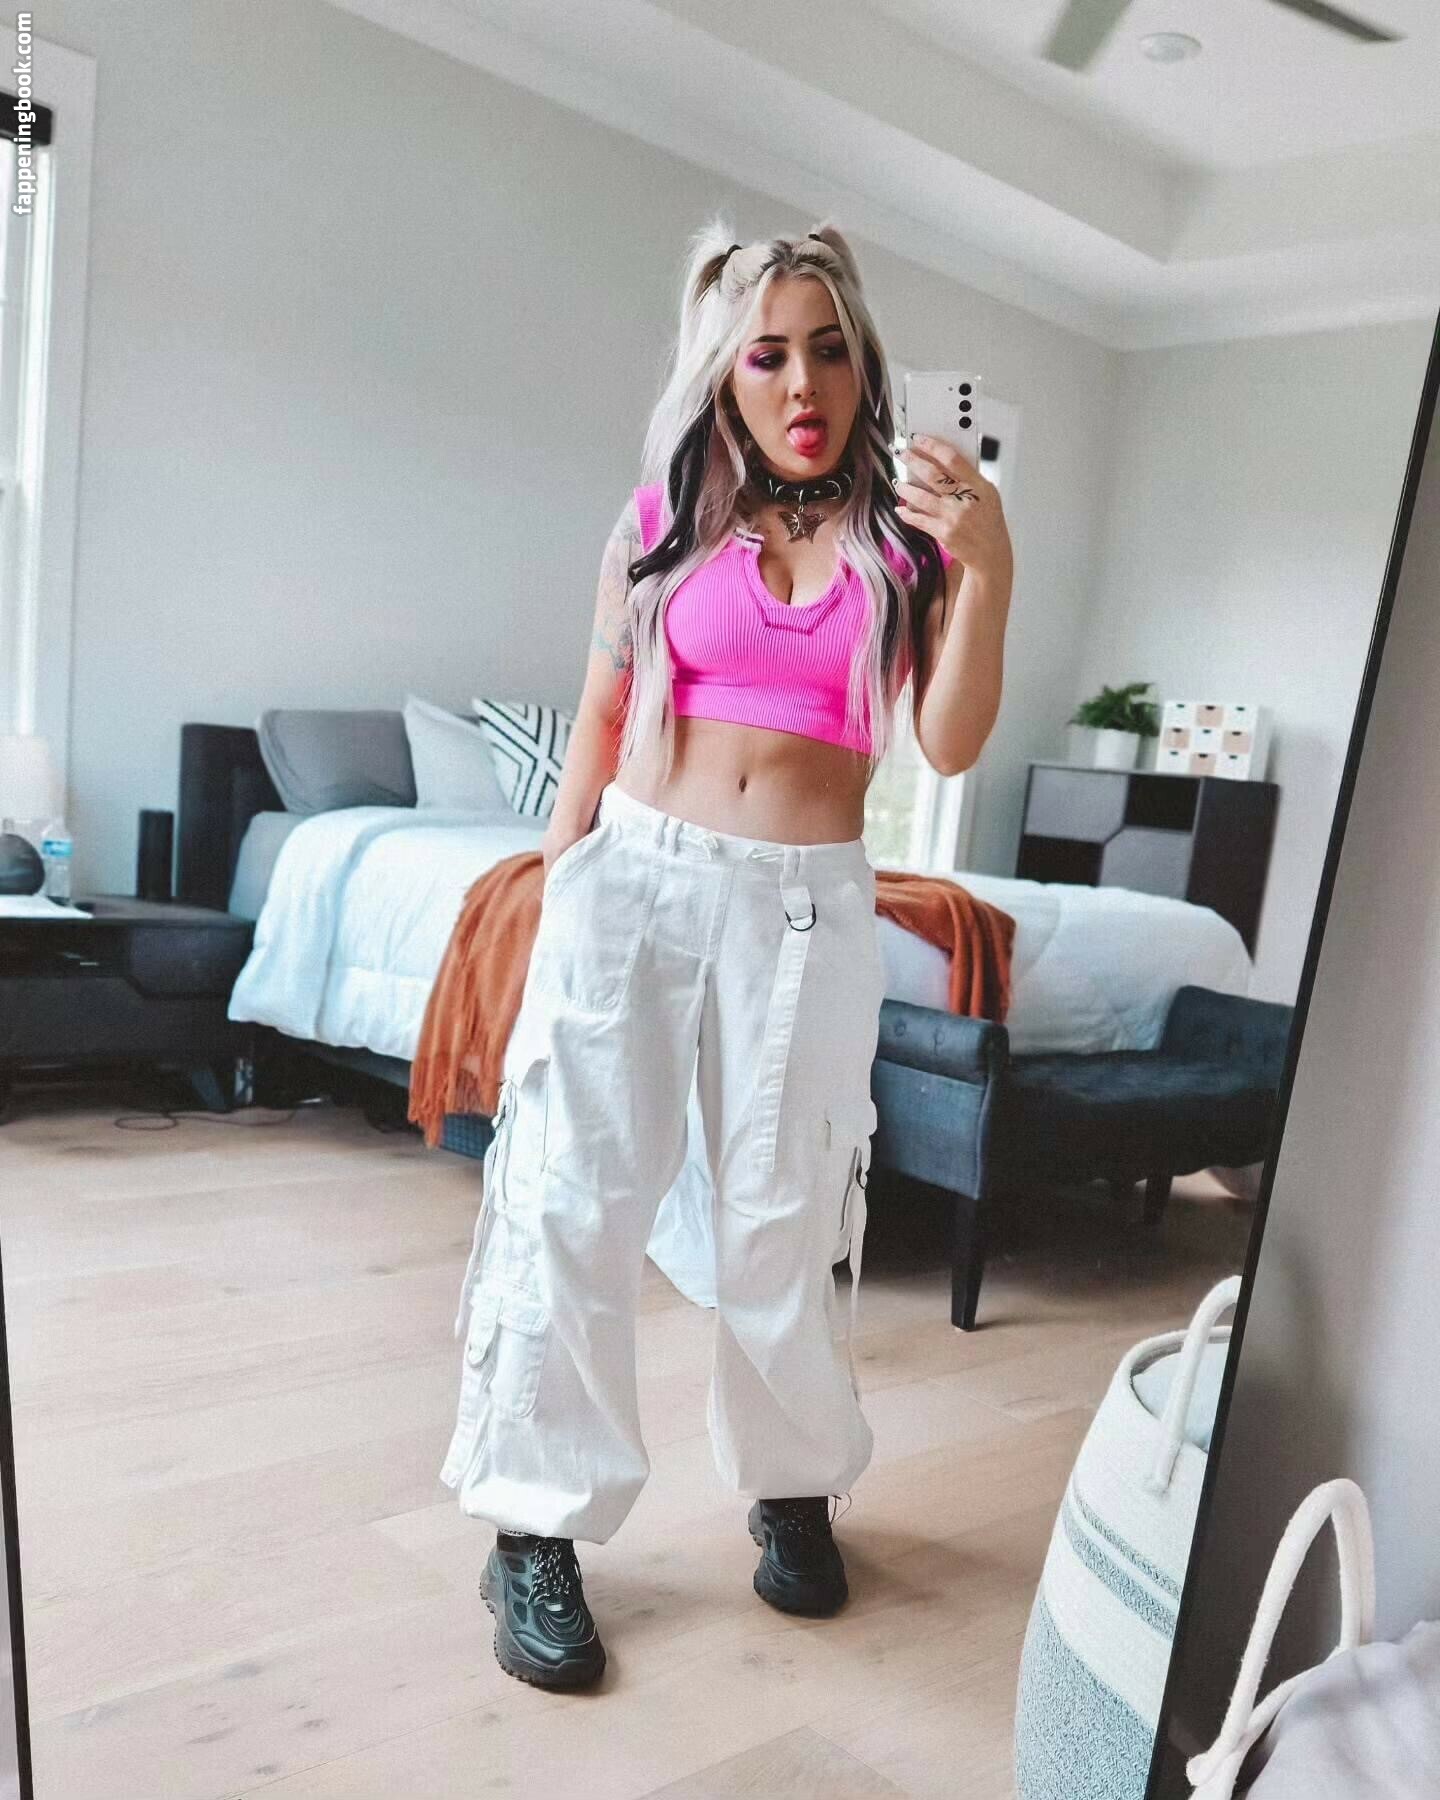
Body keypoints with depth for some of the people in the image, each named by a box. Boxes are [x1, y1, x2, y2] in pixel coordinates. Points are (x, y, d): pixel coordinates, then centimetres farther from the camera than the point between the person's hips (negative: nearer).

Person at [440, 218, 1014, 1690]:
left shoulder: (903, 538, 4)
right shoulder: (664, 517, 6)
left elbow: (951, 746, -6)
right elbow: (604, 712, 11)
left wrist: (987, 569, -19)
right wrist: (554, 888, 10)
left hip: (805, 905, 0)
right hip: (633, 876, 1)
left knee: (785, 1216, 8)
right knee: (573, 1198, -1)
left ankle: (792, 1485, 31)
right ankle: (539, 1527, 14)